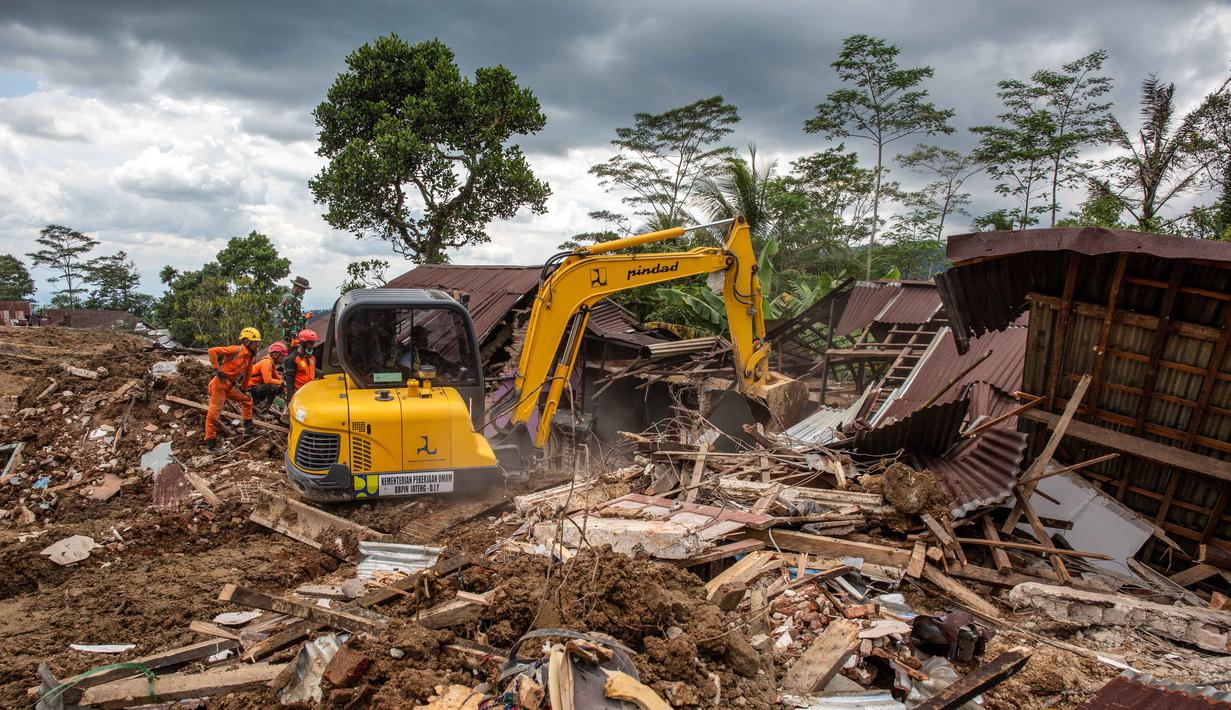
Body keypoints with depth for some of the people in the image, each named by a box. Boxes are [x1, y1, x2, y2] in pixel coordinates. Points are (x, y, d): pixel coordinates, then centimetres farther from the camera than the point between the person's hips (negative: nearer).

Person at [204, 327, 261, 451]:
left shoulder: (249, 357, 11)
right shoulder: (237, 350, -16)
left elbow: (246, 374, 23)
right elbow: (212, 351, -21)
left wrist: (243, 388, 26)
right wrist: (216, 369, -19)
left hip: (230, 386, 9)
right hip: (220, 385, -9)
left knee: (247, 400, 19)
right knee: (214, 414, -4)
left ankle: (249, 428, 28)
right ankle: (210, 442, 3)